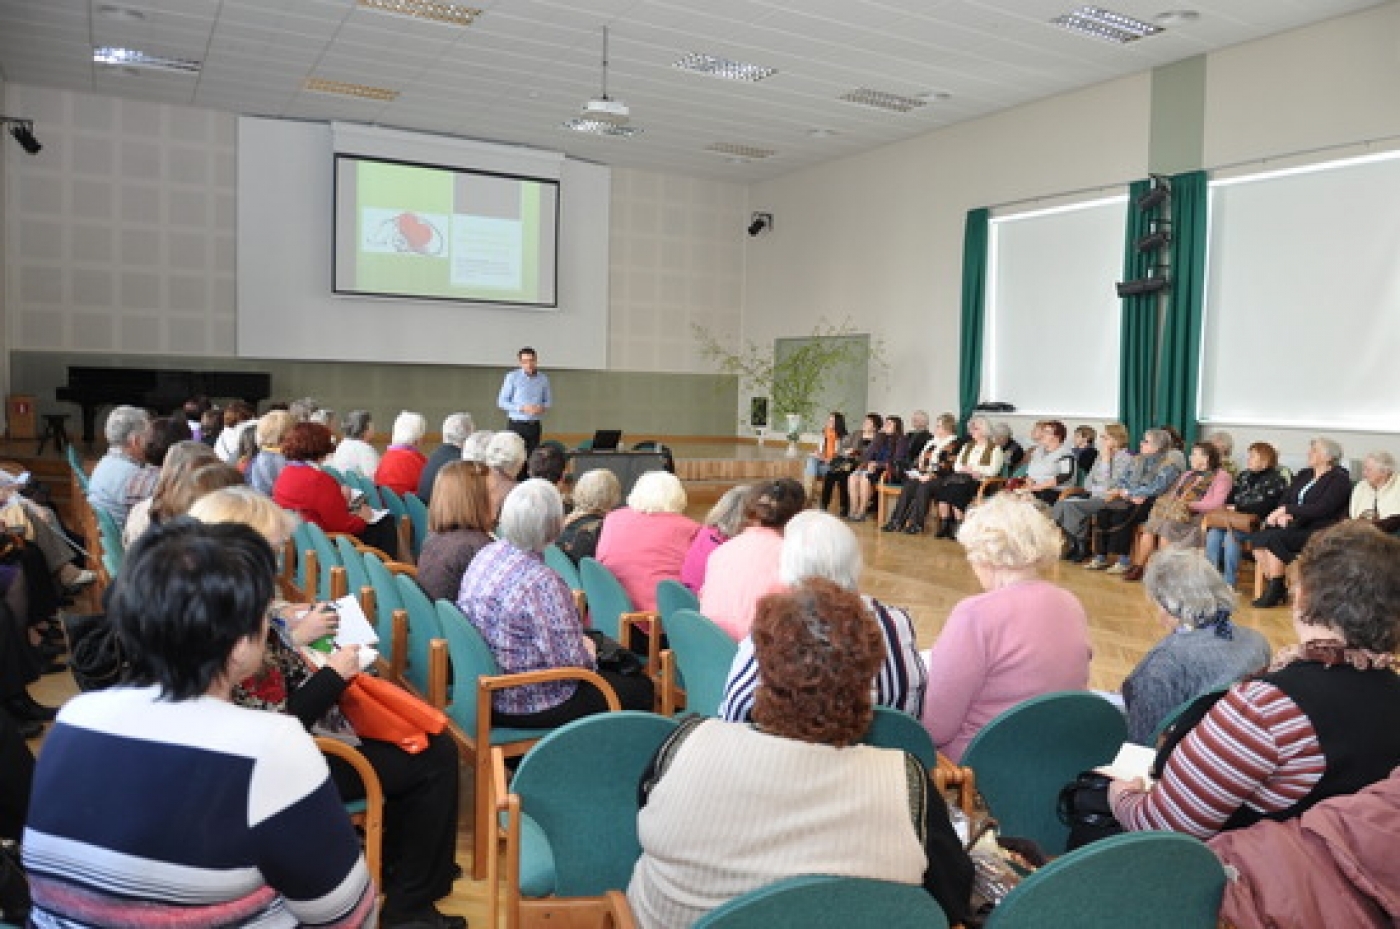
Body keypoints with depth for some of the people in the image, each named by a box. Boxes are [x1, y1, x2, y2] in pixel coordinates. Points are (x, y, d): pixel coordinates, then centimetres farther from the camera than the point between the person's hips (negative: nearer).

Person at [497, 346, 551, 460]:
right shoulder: (512, 377, -3)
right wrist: (522, 408, -16)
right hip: (516, 425, -3)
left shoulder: (543, 378, 7)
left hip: (534, 425, 3)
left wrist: (542, 408, -9)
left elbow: (549, 400, 15)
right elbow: (501, 401, -4)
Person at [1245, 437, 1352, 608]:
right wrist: (1282, 515, -7)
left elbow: (1321, 509, -15)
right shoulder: (1304, 475, 21)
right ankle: (1274, 587, -13)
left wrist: (1286, 510, -15)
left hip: (1318, 532, -7)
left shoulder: (1339, 479, -3)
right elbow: (1285, 500, 16)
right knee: (1256, 537, -20)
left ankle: (1275, 590, -19)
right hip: (1295, 526, 7)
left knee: (1273, 538, -30)